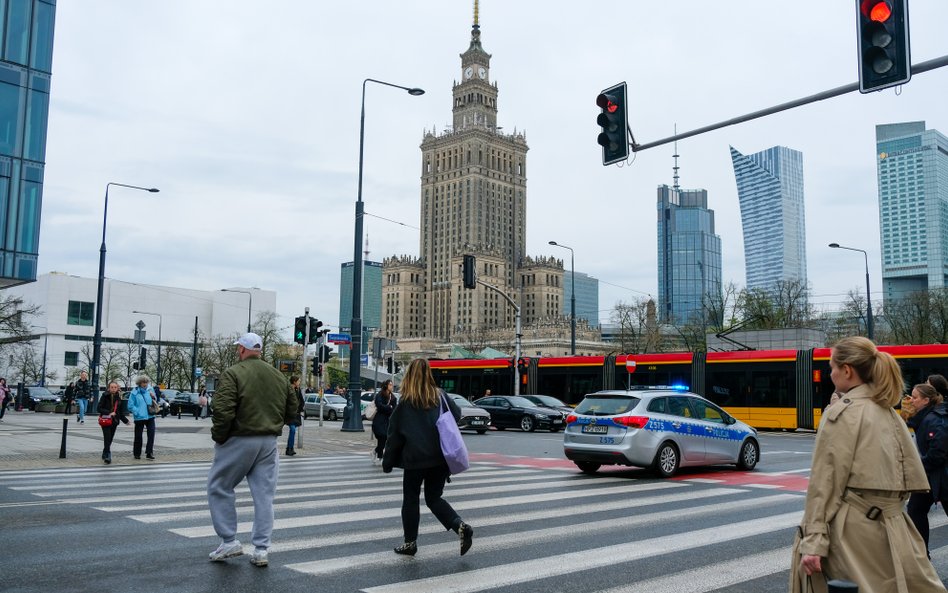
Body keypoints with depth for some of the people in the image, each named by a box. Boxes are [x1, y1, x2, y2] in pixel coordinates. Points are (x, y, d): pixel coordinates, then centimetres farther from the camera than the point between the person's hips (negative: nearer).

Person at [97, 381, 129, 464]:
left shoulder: (118, 398, 9)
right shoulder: (105, 396, -6)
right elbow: (99, 409, -10)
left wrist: (125, 420, 16)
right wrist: (109, 413, -21)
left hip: (114, 421, 5)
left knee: (110, 439, 11)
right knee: (107, 438, -13)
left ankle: (105, 455, 26)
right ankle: (108, 456, -13)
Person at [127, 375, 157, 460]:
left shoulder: (150, 390, 7)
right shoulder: (135, 392, -5)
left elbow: (155, 403, 17)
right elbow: (130, 406, -7)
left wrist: (153, 398, -4)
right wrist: (138, 412, -15)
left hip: (150, 416, 3)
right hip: (139, 418, -3)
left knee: (151, 434, -9)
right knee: (138, 436, 7)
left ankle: (149, 453, -4)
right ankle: (137, 454, 22)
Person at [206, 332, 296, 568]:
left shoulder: (232, 374, -10)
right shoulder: (279, 377, 10)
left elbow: (223, 410, -20)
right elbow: (291, 411, 14)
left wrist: (218, 436, -6)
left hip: (239, 440, -5)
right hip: (269, 442, 5)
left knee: (219, 487, 12)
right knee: (264, 494, 9)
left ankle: (229, 541, 11)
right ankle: (261, 550, 10)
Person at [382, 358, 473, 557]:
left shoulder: (405, 403, -6)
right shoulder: (440, 396, 1)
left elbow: (394, 435, -4)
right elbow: (457, 415, 7)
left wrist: (387, 462, 4)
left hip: (415, 459, -4)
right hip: (440, 458, 4)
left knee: (410, 499, 13)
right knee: (434, 498, 14)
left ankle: (410, 542, 18)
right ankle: (461, 526, -6)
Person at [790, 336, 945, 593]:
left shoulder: (841, 412, -9)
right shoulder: (889, 413, 13)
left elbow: (825, 482, -12)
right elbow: (912, 477, 16)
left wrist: (813, 540, -13)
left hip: (854, 531, -7)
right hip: (891, 530, 7)